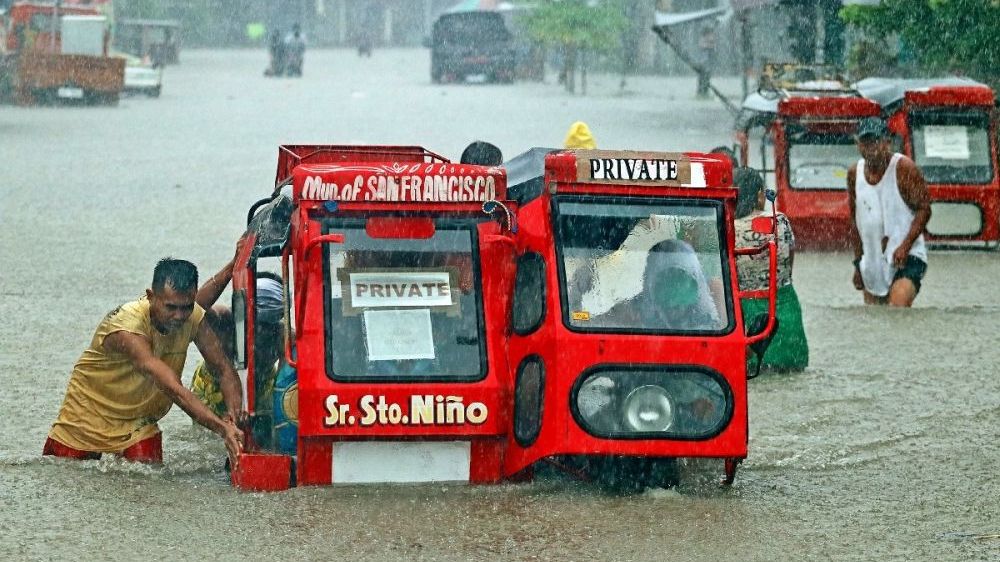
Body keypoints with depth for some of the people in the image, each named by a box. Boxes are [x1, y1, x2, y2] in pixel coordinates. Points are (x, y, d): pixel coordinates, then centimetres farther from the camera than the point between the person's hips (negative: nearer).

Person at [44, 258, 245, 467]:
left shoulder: (194, 318, -17)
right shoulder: (126, 327, -35)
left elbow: (225, 369, -12)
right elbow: (173, 389, -44)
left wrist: (234, 417, -32)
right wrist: (222, 429, -51)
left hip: (139, 422, 4)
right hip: (88, 417, -4)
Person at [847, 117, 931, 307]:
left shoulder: (904, 168, -9)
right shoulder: (854, 174, 7)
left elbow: (924, 209, -10)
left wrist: (905, 246, -21)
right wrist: (858, 262, 14)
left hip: (905, 257, -6)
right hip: (872, 261, 6)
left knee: (898, 311, -27)